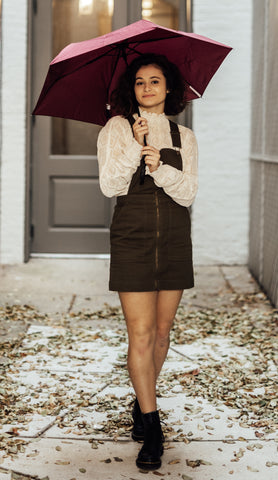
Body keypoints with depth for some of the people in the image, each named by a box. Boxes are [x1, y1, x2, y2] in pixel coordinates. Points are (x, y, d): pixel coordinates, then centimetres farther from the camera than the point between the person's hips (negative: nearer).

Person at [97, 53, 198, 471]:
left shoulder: (184, 138, 10)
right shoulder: (116, 129, 4)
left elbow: (188, 193, -1)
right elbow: (110, 186, -7)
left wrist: (160, 167, -18)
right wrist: (134, 148, -19)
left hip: (174, 240, 3)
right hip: (132, 237, -3)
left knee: (162, 330, 8)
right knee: (140, 333, -7)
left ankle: (143, 403, 28)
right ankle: (152, 428, -2)